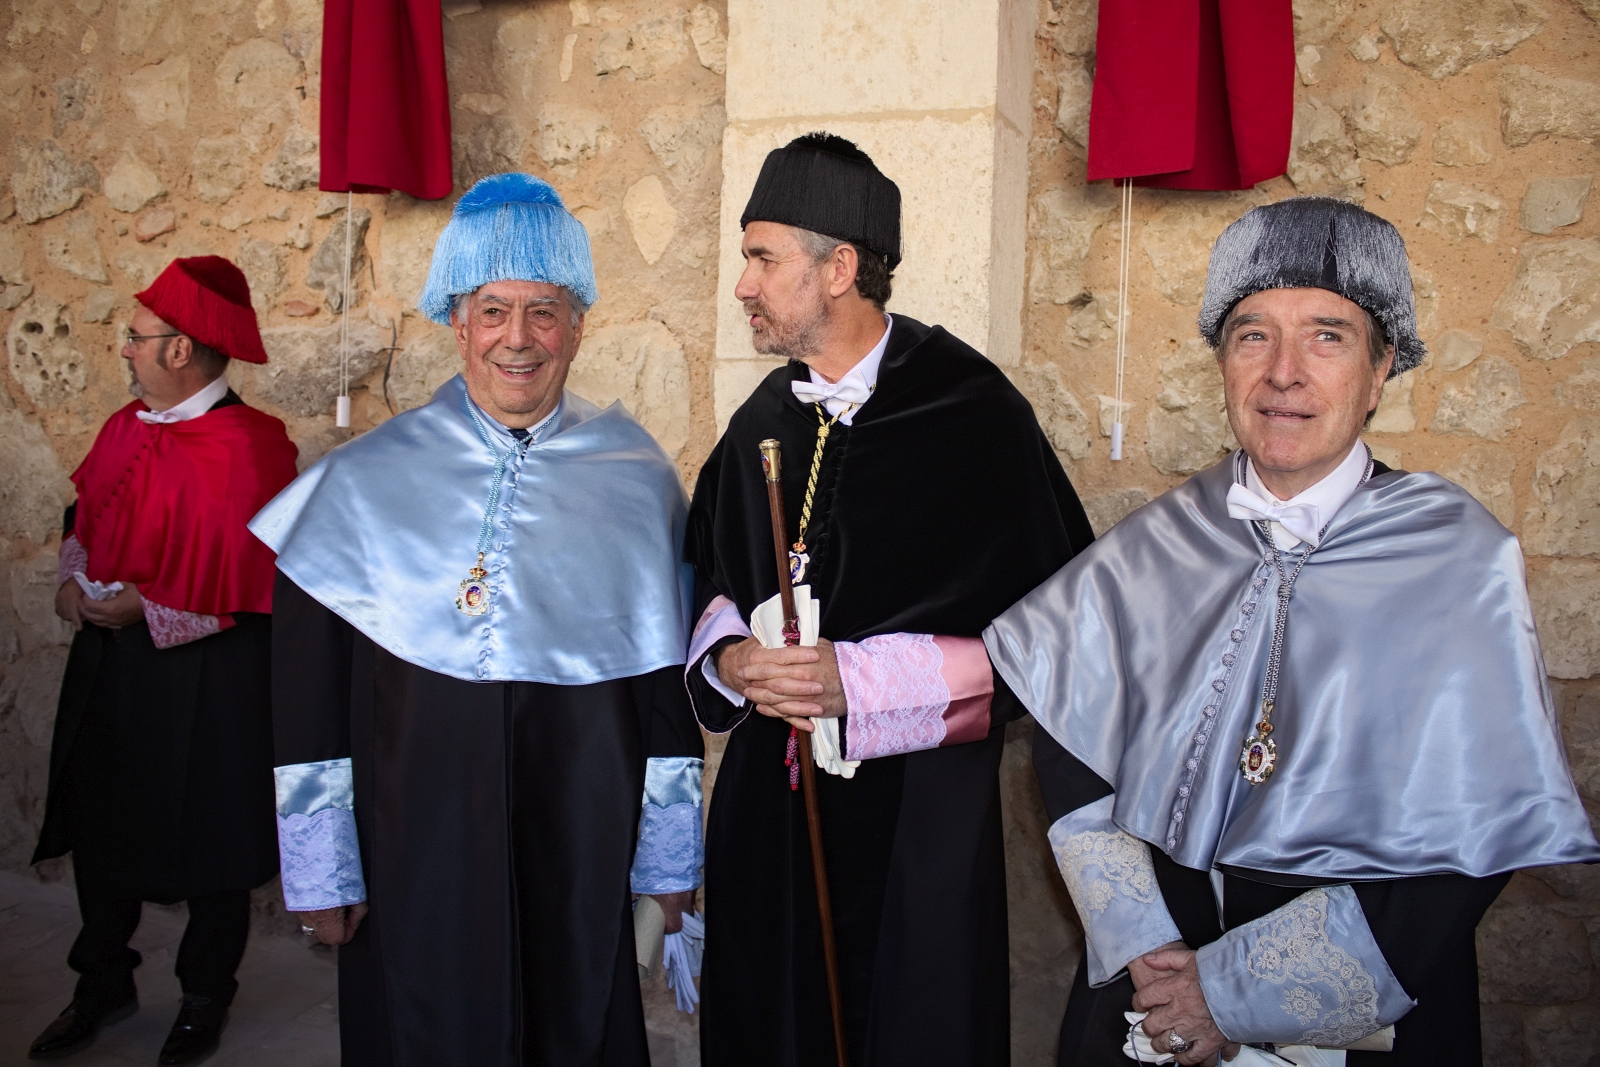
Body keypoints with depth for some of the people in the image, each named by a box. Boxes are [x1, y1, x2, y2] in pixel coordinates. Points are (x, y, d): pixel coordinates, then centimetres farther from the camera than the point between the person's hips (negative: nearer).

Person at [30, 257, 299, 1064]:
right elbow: (87, 516, 18)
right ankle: (103, 985, 36)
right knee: (99, 824, 15)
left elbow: (255, 583, -20)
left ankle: (205, 997, 29)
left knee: (206, 839, 9)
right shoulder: (127, 427, 5)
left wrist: (148, 610, -18)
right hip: (108, 663, 7)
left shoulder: (245, 446, -19)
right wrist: (74, 577, -1)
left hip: (204, 674, -7)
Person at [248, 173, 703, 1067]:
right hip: (416, 850, 0)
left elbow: (667, 684, 3)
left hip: (579, 850, 1)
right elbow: (307, 688, 0)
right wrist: (321, 870, 0)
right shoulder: (368, 480, -3)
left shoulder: (638, 480, -1)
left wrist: (671, 858, 6)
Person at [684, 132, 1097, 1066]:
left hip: (920, 812, -5)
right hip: (769, 806, 6)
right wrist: (727, 657, -6)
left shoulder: (975, 415, -12)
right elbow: (713, 581, 16)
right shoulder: (764, 423, 7)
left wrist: (858, 681, -19)